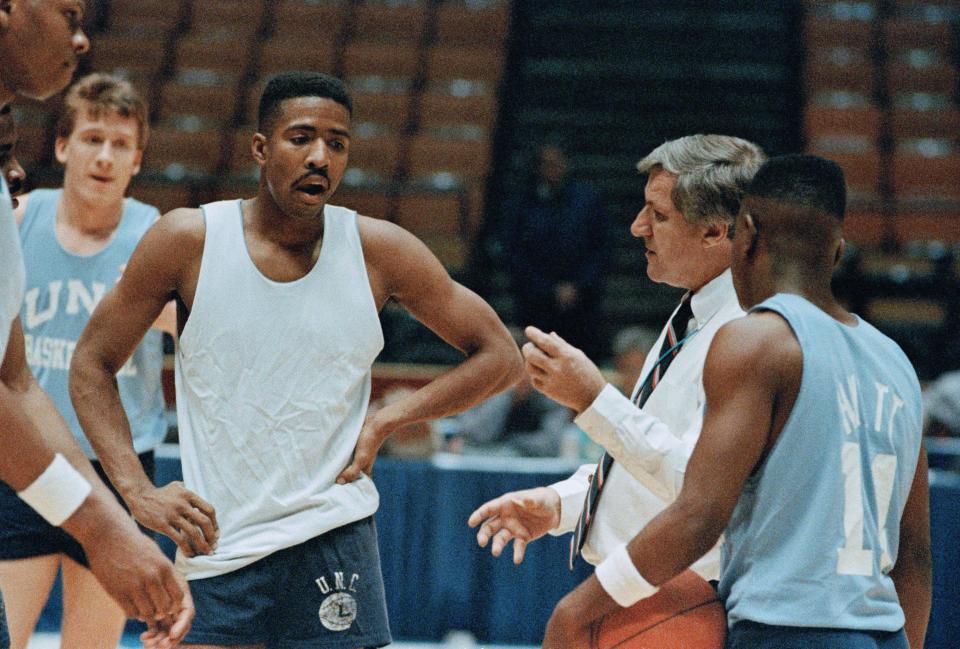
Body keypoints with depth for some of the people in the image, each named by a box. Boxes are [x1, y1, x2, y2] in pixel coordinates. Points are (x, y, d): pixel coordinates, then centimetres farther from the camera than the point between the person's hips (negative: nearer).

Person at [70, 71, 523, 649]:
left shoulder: (379, 250, -1)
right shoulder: (187, 241, -3)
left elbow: (500, 357, 7)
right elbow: (93, 365, 6)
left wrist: (387, 421, -4)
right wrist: (139, 492, -5)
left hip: (333, 540, 0)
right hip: (215, 552, 0)